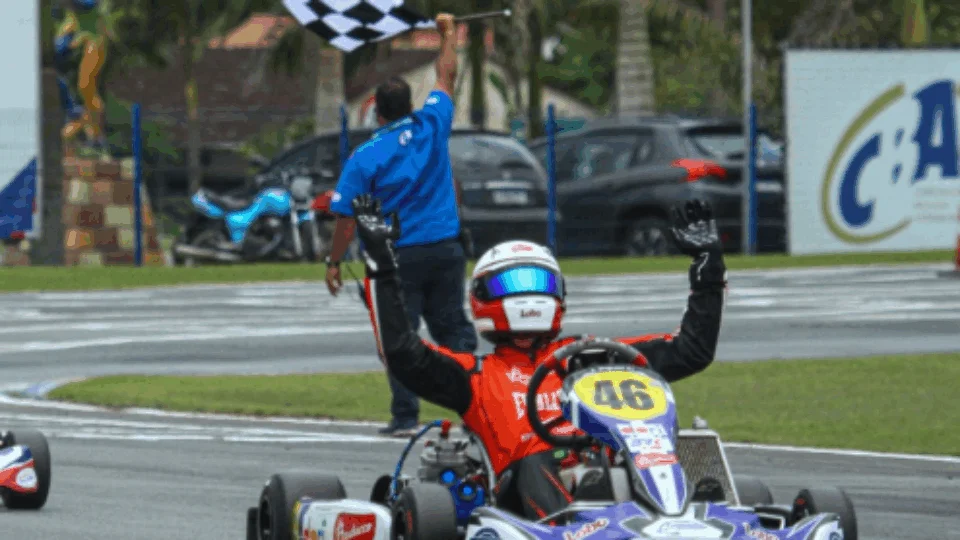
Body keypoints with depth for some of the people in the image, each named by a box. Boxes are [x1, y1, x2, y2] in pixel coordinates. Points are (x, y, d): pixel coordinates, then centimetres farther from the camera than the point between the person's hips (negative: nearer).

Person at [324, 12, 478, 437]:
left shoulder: (365, 158, -9)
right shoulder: (432, 127, -2)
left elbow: (347, 216, -7)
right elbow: (447, 77, 15)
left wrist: (334, 262, 3)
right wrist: (448, 35, 29)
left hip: (398, 257, -3)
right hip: (445, 248, 3)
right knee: (453, 327, 10)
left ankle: (406, 416, 0)